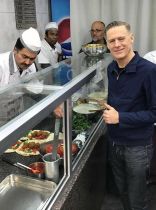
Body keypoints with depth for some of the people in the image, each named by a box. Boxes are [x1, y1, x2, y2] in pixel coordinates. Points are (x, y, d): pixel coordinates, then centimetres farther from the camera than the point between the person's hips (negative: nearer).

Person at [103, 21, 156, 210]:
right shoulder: (111, 68, 0)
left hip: (137, 146, -6)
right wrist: (108, 111, -1)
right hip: (114, 141, 6)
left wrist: (120, 118, -23)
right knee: (122, 191, 25)